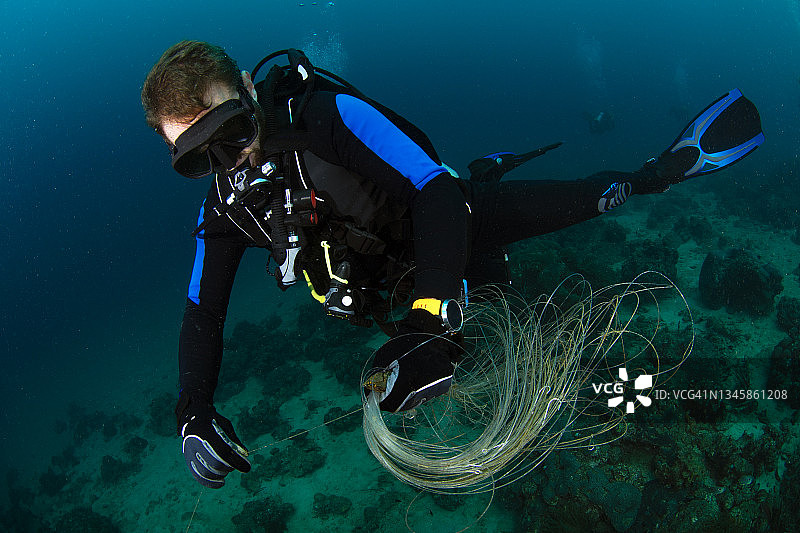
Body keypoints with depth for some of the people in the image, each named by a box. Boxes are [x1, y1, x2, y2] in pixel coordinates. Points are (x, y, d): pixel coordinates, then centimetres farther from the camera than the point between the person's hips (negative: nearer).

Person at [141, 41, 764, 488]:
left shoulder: (326, 113, -34)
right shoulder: (227, 207, -18)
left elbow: (437, 193, -39)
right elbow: (202, 313, -9)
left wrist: (431, 320, -52)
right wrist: (194, 413, -25)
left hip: (448, 218, -4)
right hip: (391, 286, 4)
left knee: (587, 197, -9)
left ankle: (670, 165, 20)